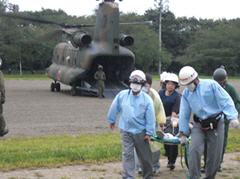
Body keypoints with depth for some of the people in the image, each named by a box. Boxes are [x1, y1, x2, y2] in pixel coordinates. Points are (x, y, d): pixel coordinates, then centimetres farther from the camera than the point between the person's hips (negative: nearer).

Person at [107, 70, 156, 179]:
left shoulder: (147, 99, -10)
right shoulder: (122, 95, -6)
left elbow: (150, 117, -8)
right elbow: (114, 108, 8)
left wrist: (149, 133, -8)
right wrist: (112, 120, 18)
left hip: (141, 132, 0)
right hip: (126, 131, 0)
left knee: (145, 155, 11)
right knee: (127, 155, -2)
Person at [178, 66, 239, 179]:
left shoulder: (211, 85, -9)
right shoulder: (186, 93, 4)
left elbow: (225, 101, -12)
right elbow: (184, 114, 8)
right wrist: (183, 133, 8)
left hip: (216, 124, -2)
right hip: (199, 125, 3)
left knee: (215, 155, 4)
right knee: (194, 150, -16)